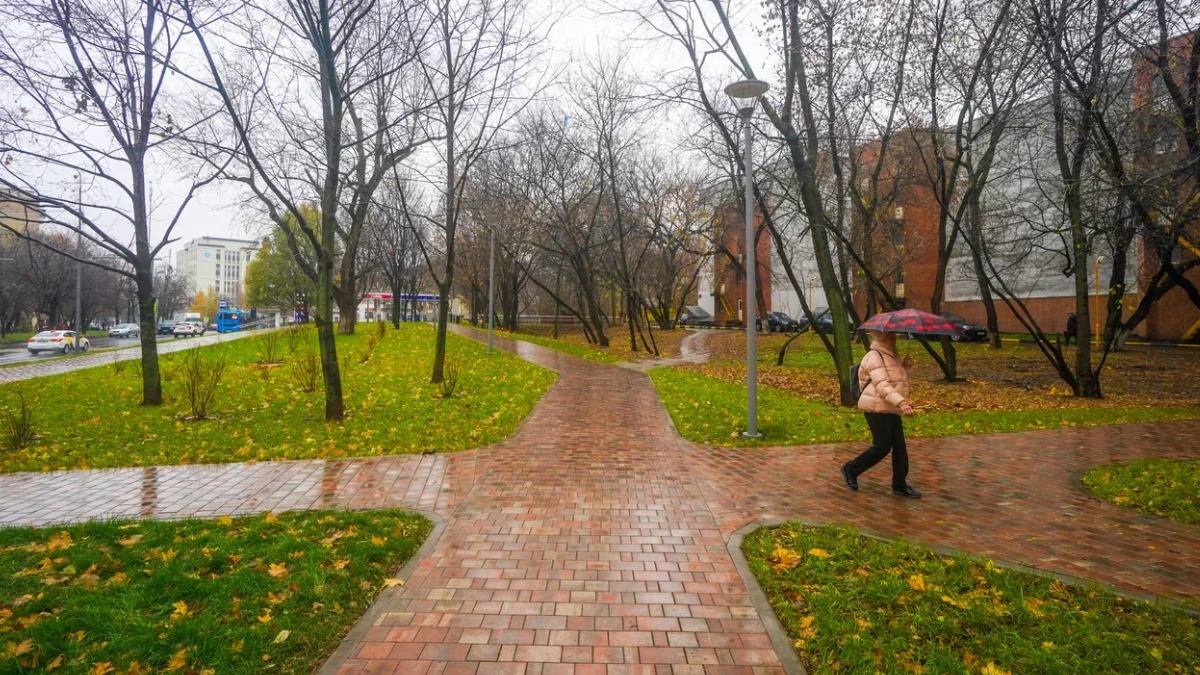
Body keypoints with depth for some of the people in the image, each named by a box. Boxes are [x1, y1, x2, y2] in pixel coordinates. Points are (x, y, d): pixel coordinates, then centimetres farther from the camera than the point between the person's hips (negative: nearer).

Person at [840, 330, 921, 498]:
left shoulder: (891, 356, 17)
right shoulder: (874, 357, -15)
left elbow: (898, 379, 22)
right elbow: (882, 385, -25)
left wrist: (906, 366, 3)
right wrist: (901, 402, -36)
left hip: (891, 410, 9)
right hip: (877, 409, -9)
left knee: (899, 447, 8)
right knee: (882, 447, -7)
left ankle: (900, 485, 18)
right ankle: (851, 469, 10)